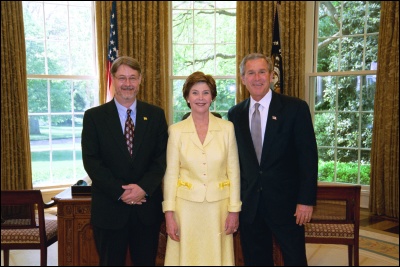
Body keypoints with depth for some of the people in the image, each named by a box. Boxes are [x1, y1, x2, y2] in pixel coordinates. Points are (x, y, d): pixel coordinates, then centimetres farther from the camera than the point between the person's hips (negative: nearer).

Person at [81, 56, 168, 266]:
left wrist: (143, 187, -14)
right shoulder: (94, 116, 0)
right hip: (109, 209, -1)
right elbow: (91, 161, -6)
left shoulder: (155, 115, 4)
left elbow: (162, 157, 0)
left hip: (147, 208, 1)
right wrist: (120, 191, -14)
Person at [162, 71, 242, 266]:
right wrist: (169, 213, -4)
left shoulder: (227, 128, -1)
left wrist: (234, 210, -1)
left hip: (219, 205, 1)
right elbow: (170, 173, -1)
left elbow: (233, 171, 1)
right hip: (186, 205, 0)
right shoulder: (176, 131, -1)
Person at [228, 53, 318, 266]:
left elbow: (308, 156, -7)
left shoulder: (295, 108, -6)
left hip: (285, 201, -3)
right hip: (249, 204, 3)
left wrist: (306, 200, -11)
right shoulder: (235, 114, 4)